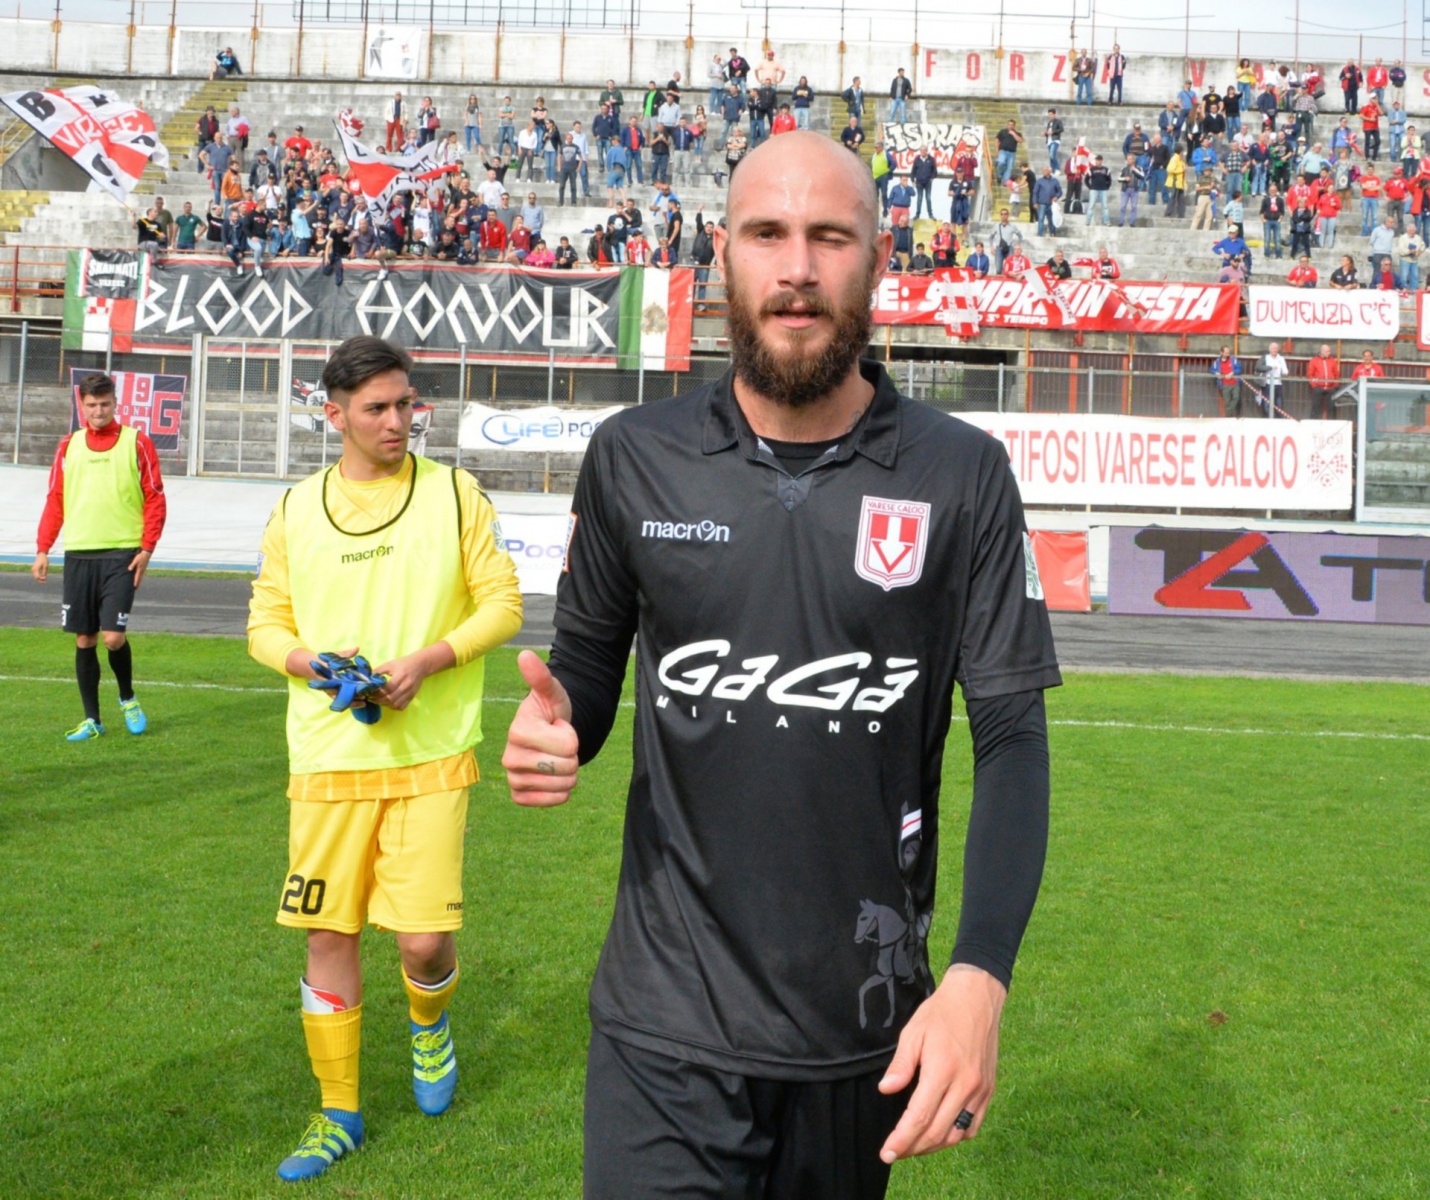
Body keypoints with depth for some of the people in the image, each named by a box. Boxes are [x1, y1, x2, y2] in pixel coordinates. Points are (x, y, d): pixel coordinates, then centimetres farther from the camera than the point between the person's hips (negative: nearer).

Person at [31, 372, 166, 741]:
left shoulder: (136, 442, 1)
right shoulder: (69, 445, 11)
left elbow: (155, 499, 0)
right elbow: (55, 501, 13)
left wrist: (146, 549, -8)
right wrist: (42, 550, 5)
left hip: (121, 555, -3)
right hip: (78, 554, 4)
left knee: (113, 636, -11)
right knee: (84, 639, 6)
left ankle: (128, 699, 16)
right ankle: (92, 720, 17)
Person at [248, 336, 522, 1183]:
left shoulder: (454, 493, 0)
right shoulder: (295, 511, 6)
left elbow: (503, 604, 0)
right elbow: (266, 623, 12)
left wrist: (425, 660, -15)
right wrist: (310, 660, -10)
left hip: (430, 755, -2)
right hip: (327, 759, 2)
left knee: (426, 938, -7)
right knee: (328, 934, 6)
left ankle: (430, 1026, 30)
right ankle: (340, 1115, 24)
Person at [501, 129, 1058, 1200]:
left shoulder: (962, 476, -5)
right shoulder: (634, 457, 0)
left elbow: (1012, 733, -5)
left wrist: (982, 974, -17)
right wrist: (554, 727, -13)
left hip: (869, 1031, 1)